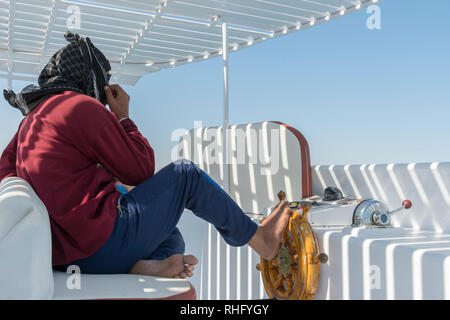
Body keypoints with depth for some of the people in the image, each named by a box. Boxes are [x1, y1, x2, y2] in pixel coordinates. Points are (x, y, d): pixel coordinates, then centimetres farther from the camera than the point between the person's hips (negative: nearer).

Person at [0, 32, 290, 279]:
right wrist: (123, 116, 7)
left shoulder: (30, 122, 19)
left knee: (171, 236, 26)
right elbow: (141, 170, -7)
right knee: (185, 174, 6)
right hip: (104, 244, -9)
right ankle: (260, 239, 16)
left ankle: (149, 266, -9)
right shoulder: (82, 106, -10)